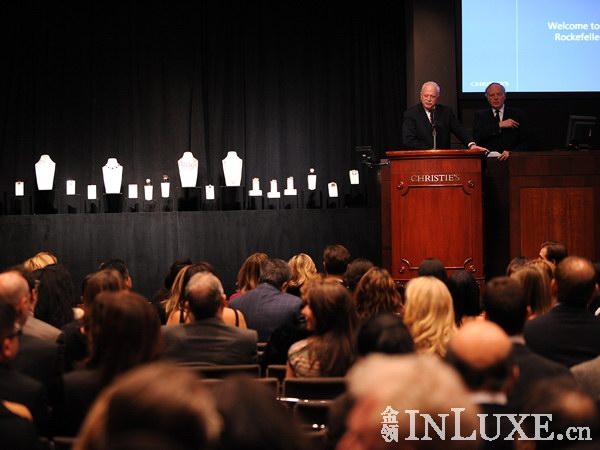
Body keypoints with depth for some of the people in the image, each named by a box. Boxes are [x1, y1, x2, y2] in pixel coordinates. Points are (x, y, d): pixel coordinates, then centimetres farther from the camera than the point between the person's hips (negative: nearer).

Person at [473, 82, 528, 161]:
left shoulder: (518, 114, 10)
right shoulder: (480, 115, 12)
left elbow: (523, 143, 6)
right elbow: (476, 135, -6)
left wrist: (510, 152, -14)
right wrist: (499, 125, -12)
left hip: (510, 158, 1)